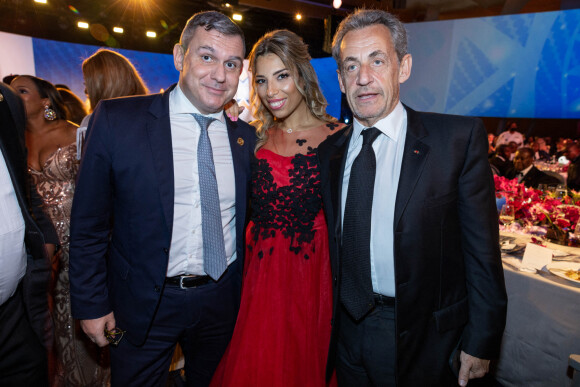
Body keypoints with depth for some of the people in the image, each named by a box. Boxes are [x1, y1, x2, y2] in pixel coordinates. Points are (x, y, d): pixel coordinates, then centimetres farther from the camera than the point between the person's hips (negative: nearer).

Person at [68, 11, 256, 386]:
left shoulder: (246, 136, -2)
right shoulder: (116, 119, -12)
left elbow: (247, 219, 6)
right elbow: (89, 224, -7)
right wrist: (91, 305, -5)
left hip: (222, 300, 3)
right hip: (142, 304, -2)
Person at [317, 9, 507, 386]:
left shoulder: (461, 138, -13)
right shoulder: (329, 150, -1)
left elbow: (482, 249, -10)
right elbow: (334, 248, 4)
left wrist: (480, 342, -8)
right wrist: (333, 321, 5)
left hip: (428, 340, -3)